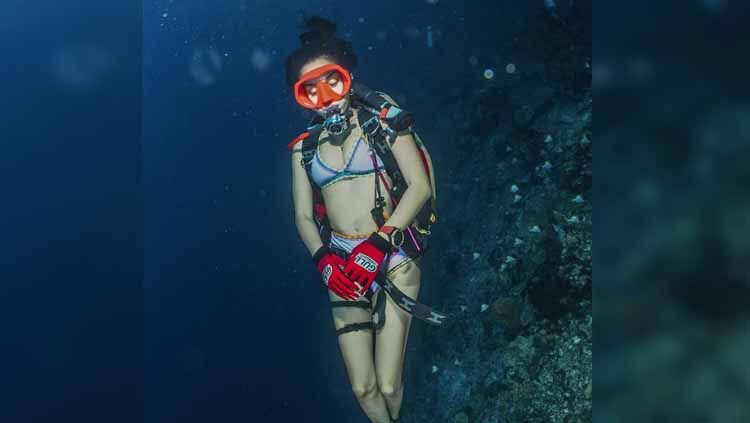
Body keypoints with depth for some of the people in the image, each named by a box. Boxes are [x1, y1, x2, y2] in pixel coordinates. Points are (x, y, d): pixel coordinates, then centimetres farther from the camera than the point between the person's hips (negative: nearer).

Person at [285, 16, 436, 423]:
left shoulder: (381, 117, 1)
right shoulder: (305, 145, 10)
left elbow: (420, 186, -7)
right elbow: (303, 216, 12)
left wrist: (379, 243, -16)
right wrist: (324, 260, -7)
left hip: (391, 256, -3)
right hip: (343, 264, 3)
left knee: (388, 385, -7)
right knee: (362, 388, 0)